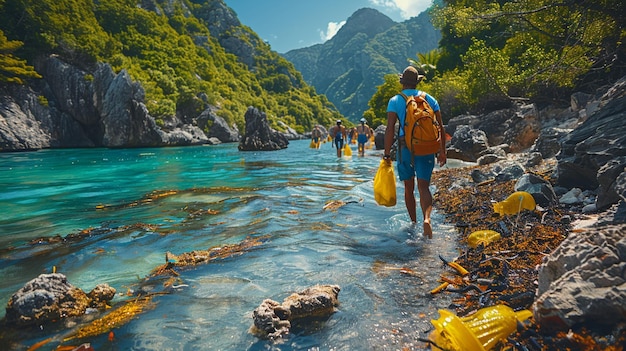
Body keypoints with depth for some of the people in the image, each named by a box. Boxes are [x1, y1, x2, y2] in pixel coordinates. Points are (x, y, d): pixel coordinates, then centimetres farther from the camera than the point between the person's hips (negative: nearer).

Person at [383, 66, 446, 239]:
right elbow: (440, 127, 6)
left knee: (409, 188, 13)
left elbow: (390, 129, -9)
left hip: (406, 148, -1)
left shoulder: (395, 101, 1)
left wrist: (387, 153, -8)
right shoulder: (430, 99, 8)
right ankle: (427, 218, -27)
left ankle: (413, 223, 25)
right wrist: (442, 150, 13)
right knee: (423, 187, -3)